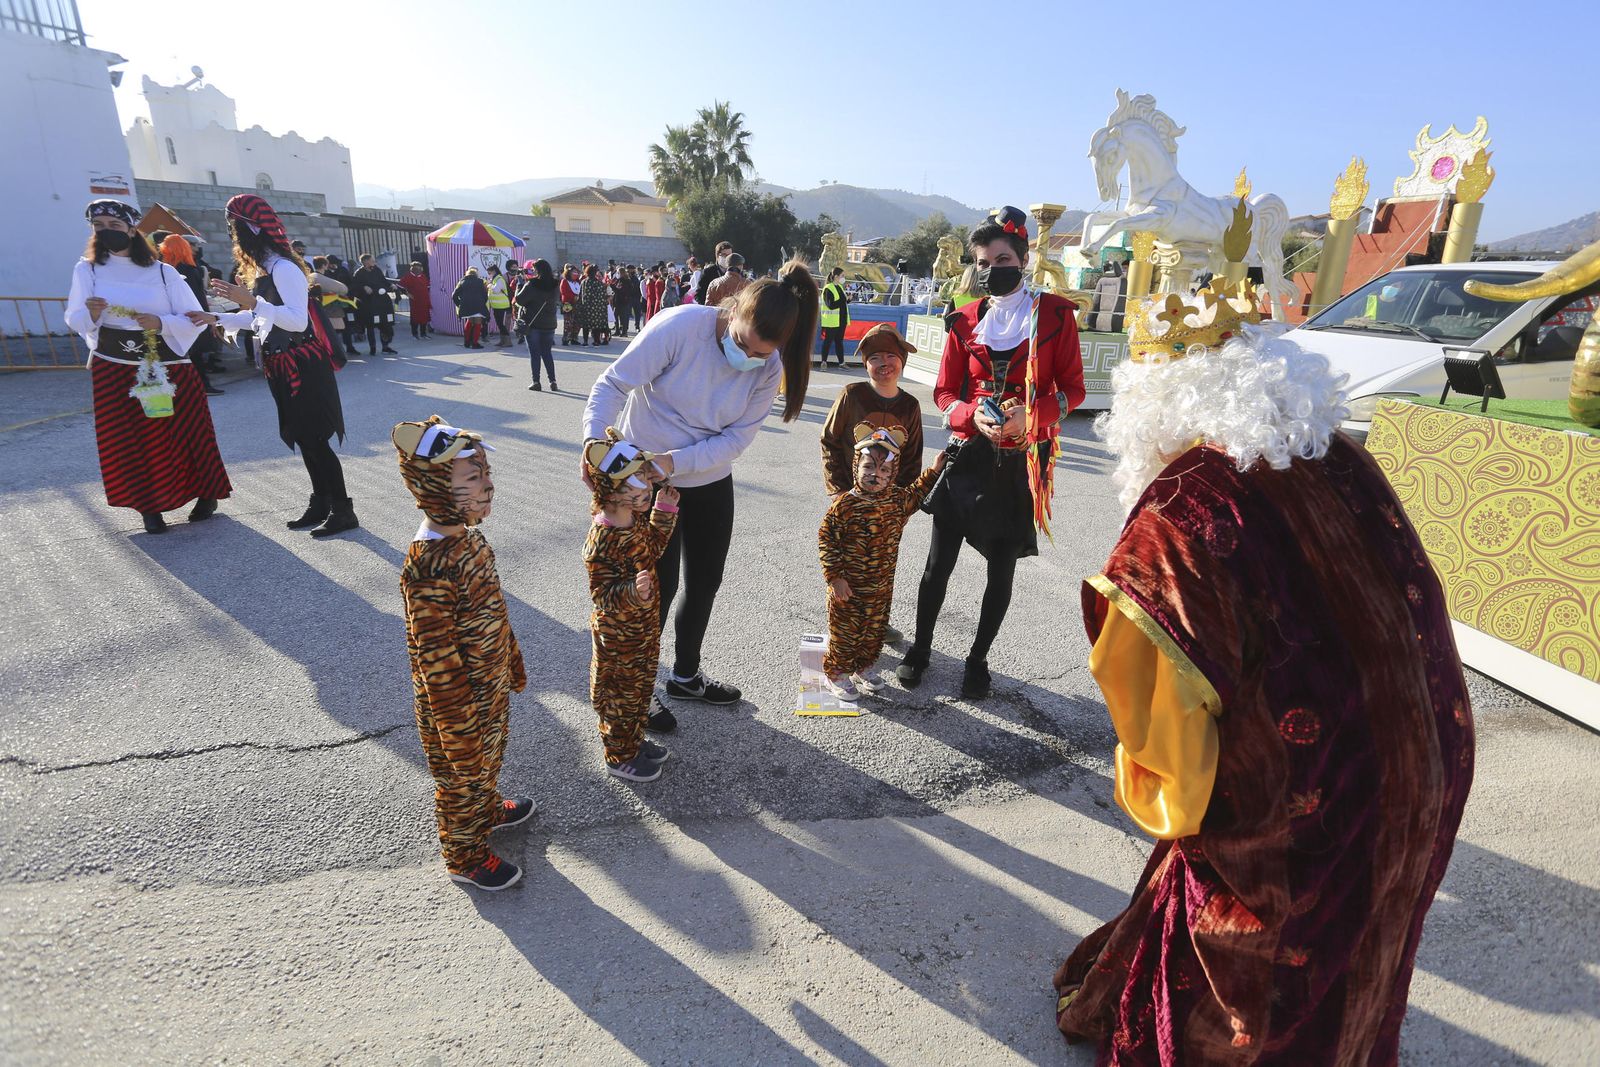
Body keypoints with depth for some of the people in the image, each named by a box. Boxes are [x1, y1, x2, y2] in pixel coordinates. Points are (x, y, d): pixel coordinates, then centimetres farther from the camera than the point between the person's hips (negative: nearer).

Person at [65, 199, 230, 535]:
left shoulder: (162, 272, 0)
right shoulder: (87, 270, 4)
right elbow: (74, 321, 1)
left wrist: (161, 323, -19)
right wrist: (90, 313, -21)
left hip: (168, 367, -1)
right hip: (114, 370, 1)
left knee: (185, 433, 2)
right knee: (129, 440, 2)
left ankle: (206, 495, 17)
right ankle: (149, 507, 11)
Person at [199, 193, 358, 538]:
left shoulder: (283, 268, -16)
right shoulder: (261, 269, 14)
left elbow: (298, 320, -25)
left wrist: (252, 301, -30)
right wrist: (215, 318, 19)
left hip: (303, 367, -10)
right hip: (284, 367, 10)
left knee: (314, 439, -7)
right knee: (303, 438, 13)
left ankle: (343, 510, 0)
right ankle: (320, 505, 22)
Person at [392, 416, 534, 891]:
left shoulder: (469, 536, -5)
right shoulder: (429, 568, -34)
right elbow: (435, 657, -27)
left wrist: (513, 664, 18)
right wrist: (459, 724, -19)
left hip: (490, 686, 8)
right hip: (457, 700, -8)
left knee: (487, 759, 30)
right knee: (462, 775, 15)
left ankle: (488, 809, 56)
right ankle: (465, 856, 37)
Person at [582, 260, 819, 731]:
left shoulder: (769, 368, -12)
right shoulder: (681, 325, -26)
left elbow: (736, 438, -14)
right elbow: (613, 383, -23)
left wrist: (675, 460, -27)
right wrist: (595, 441, -38)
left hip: (710, 482, 6)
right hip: (647, 478, -5)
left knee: (704, 583, 16)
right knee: (660, 586, 0)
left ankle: (686, 675, 41)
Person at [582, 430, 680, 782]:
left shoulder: (636, 518, -5)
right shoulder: (602, 542, -32)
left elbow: (652, 548, 13)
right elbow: (603, 595, -28)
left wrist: (664, 511, 4)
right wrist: (633, 592, -47)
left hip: (645, 627, 8)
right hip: (618, 637, -8)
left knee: (642, 687, 25)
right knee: (620, 694, 12)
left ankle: (635, 740, 46)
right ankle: (619, 757, 33)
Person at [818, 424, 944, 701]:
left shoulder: (897, 500, -2)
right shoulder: (845, 504, -19)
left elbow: (915, 496, 23)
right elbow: (826, 539, -14)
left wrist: (932, 472, 16)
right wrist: (835, 577, -17)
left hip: (881, 588, 5)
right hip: (848, 587, -5)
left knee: (874, 633, 19)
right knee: (844, 633, 9)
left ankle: (860, 670, 40)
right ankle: (835, 674, 29)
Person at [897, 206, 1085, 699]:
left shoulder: (1054, 313, 0)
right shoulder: (965, 320, 5)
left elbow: (1072, 388, 0)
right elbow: (945, 392, 7)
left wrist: (1031, 414, -18)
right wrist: (972, 415, -14)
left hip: (1023, 460, -1)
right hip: (970, 453, 1)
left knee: (1002, 567, 8)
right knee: (939, 561, 4)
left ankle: (978, 658, 26)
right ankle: (920, 646, 25)